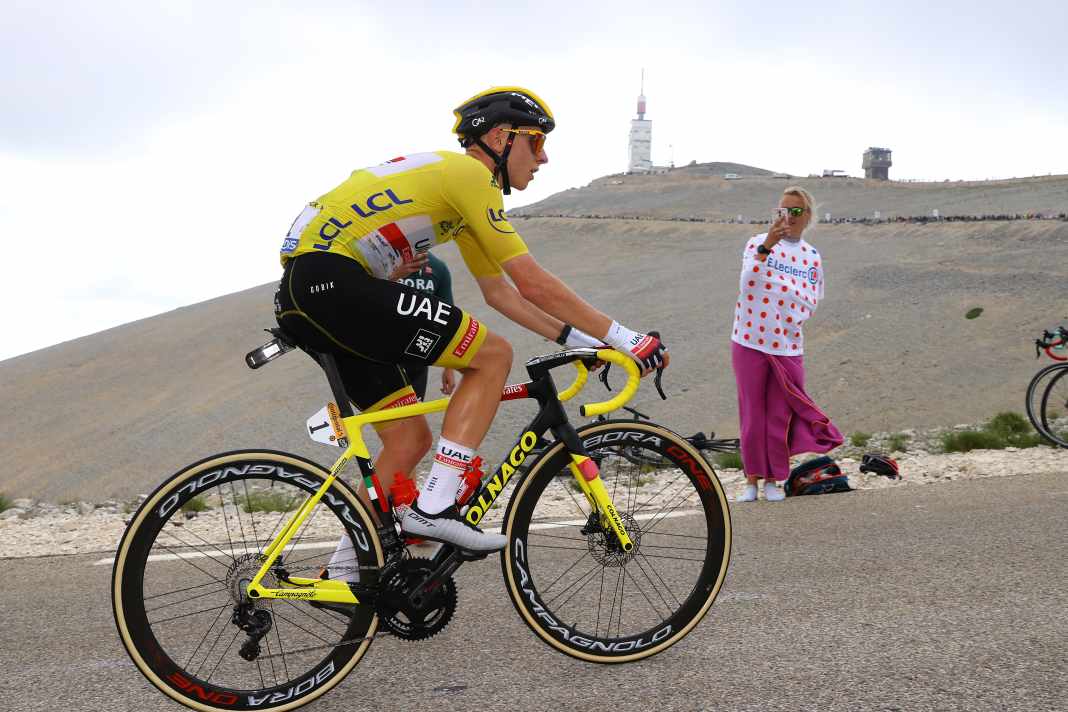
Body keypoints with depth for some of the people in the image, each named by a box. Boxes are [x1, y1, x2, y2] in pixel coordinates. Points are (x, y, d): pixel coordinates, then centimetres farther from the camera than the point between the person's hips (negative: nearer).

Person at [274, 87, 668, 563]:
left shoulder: (455, 184, 24)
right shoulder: (470, 174, -7)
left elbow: (499, 292, 27)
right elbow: (534, 284, -11)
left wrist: (576, 339, 22)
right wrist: (624, 338, -5)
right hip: (332, 278, -10)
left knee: (410, 439, 13)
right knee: (493, 355, -8)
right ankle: (433, 508, -12)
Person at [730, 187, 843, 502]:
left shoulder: (812, 257, 10)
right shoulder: (758, 242, 0)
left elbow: (811, 303, 12)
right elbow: (748, 281, -17)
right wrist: (766, 247, -28)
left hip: (788, 346, 2)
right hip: (749, 342, -2)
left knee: (781, 414, 3)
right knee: (752, 412, 4)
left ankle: (773, 479, 17)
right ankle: (752, 478, 16)